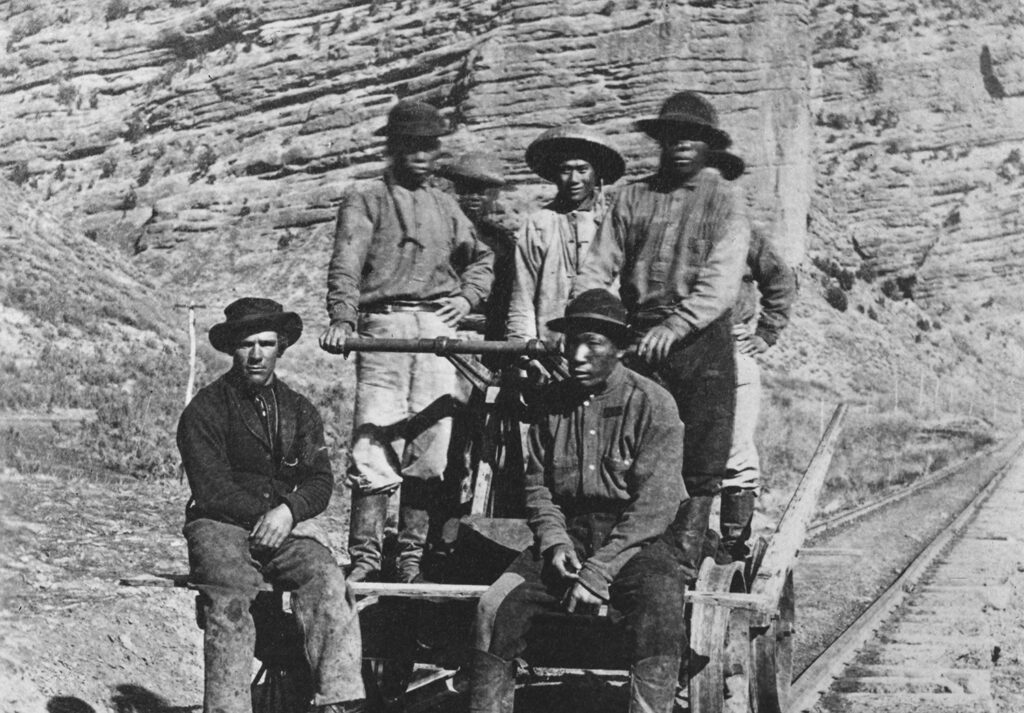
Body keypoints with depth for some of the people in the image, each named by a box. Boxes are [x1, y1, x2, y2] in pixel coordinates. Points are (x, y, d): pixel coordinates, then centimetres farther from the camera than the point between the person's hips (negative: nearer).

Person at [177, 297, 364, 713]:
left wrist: (288, 510, -13)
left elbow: (319, 479, 8)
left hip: (288, 524, 2)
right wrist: (262, 516, -14)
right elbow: (212, 489, -5)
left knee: (327, 579, -28)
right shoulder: (205, 410, 4)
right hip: (221, 525, -2)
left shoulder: (300, 410, 18)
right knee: (229, 598, -32)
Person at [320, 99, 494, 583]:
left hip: (438, 327, 4)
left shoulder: (446, 207, 23)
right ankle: (365, 556, -9)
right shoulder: (365, 202, 9)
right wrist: (341, 319, -22)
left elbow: (481, 258, 35)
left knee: (430, 446, -1)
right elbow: (345, 266, -5)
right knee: (374, 444, -11)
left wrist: (467, 296, 14)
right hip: (383, 324, -4)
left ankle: (412, 557, 4)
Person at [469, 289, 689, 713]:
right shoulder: (549, 403, 9)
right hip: (566, 538, 4)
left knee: (660, 610, -34)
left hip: (632, 541, -3)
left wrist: (599, 570, -17)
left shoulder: (652, 404, -6)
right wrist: (554, 541, -6)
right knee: (494, 608, -20)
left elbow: (655, 503, -12)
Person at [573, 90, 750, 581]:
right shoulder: (633, 197, 13)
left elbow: (721, 282, -8)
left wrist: (676, 324, -22)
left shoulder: (724, 201, 5)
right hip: (637, 340, 2)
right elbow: (599, 267, 9)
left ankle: (683, 557, 3)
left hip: (702, 342, -2)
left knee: (699, 466, -3)